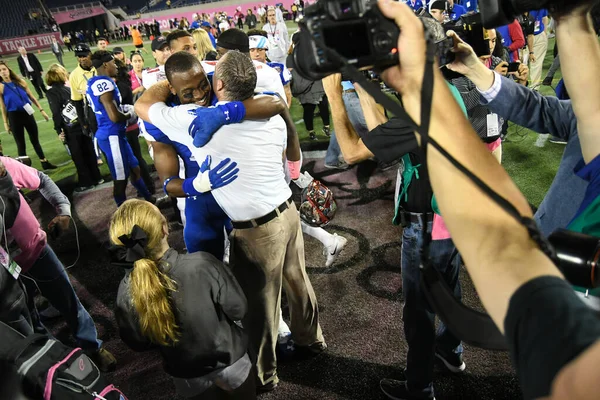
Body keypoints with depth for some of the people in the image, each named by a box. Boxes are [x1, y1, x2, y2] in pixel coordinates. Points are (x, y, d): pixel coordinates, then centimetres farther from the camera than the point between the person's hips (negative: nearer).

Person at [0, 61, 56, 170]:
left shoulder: (20, 81, 1)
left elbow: (32, 97, 10)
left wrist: (41, 110, 8)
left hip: (27, 114, 3)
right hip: (14, 116, -3)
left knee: (35, 140, 15)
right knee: (20, 144, 4)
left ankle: (45, 162, 29)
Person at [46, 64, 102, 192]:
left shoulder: (51, 92, -6)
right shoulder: (69, 88, 7)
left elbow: (56, 113, -14)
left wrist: (59, 130, -9)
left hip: (71, 130, -5)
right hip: (84, 125, 5)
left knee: (78, 157, 5)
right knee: (89, 152, 14)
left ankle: (85, 182, 11)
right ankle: (96, 178, 22)